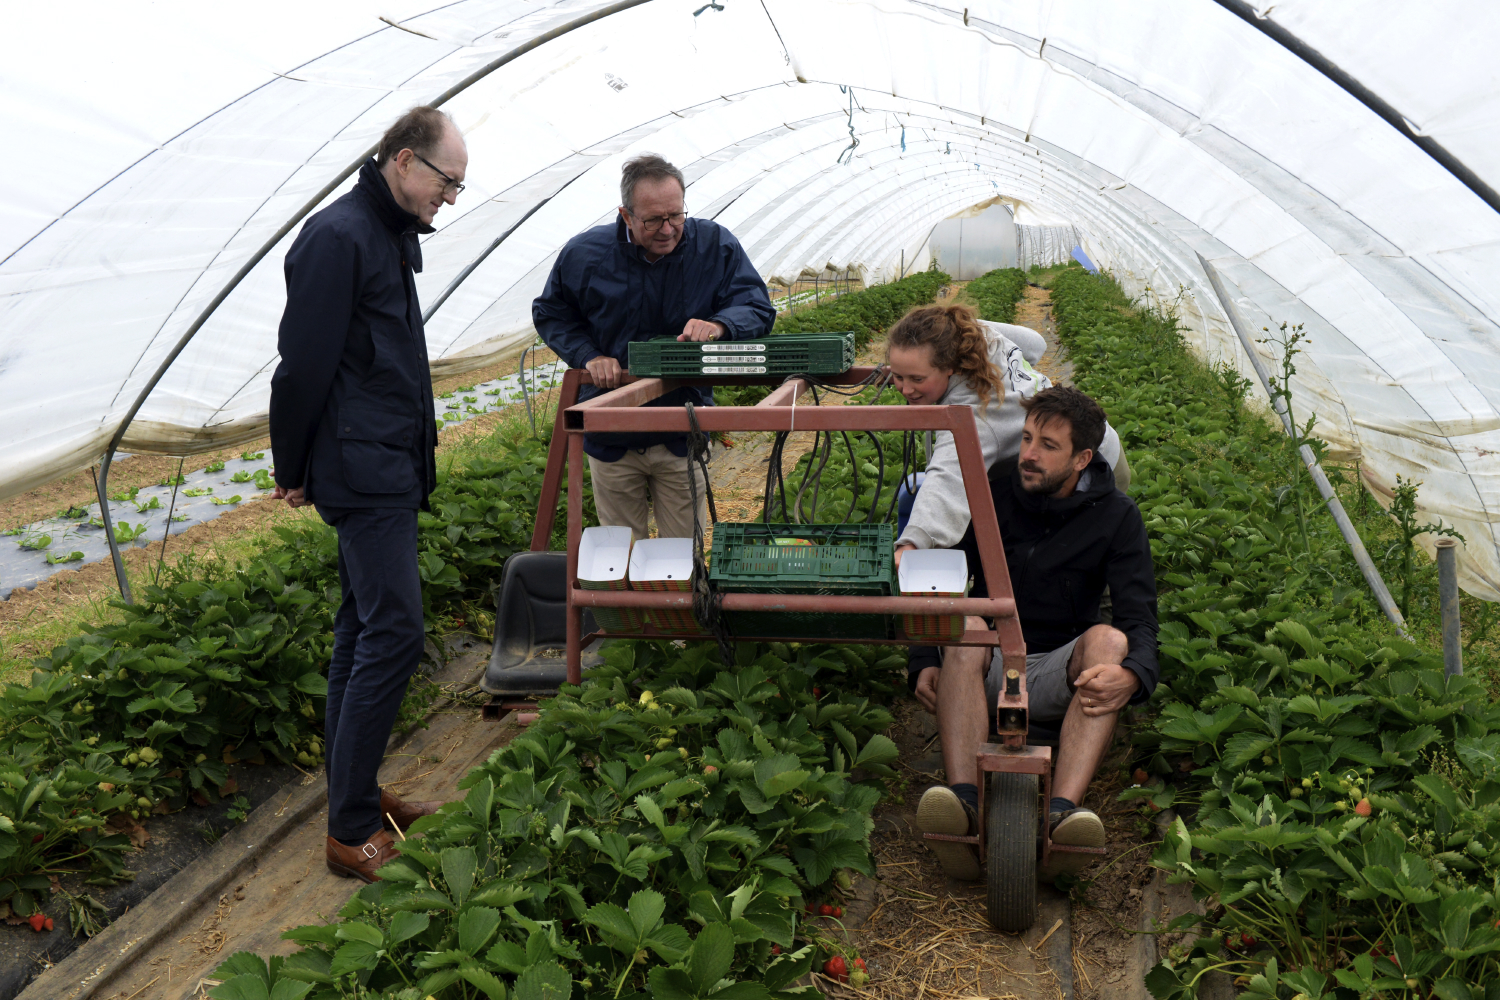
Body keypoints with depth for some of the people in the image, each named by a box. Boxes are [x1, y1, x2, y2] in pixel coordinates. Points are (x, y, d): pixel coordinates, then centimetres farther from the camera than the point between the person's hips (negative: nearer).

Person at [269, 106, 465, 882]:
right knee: (392, 633, -10)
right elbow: (303, 365, -15)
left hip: (390, 466, 10)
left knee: (362, 630, 14)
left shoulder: (395, 235, 16)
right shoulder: (337, 236, -15)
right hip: (363, 471, -10)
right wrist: (292, 470, -9)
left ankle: (355, 792, 25)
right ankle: (351, 833, -2)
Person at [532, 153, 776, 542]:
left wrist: (719, 324, -32)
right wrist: (589, 355, -10)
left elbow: (758, 307, -10)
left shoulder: (716, 246, -9)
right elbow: (550, 313, 7)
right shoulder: (584, 254, -7)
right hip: (611, 435, 1)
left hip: (683, 436, -1)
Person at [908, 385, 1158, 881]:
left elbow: (1140, 619, -10)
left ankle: (1062, 813, -49)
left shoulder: (1115, 515, -1)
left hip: (1057, 674, 0)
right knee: (966, 626, -31)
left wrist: (1131, 675, -33)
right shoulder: (992, 495, 0)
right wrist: (925, 663, -15)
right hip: (989, 668, 0)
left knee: (1108, 639, -31)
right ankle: (964, 802, -48)